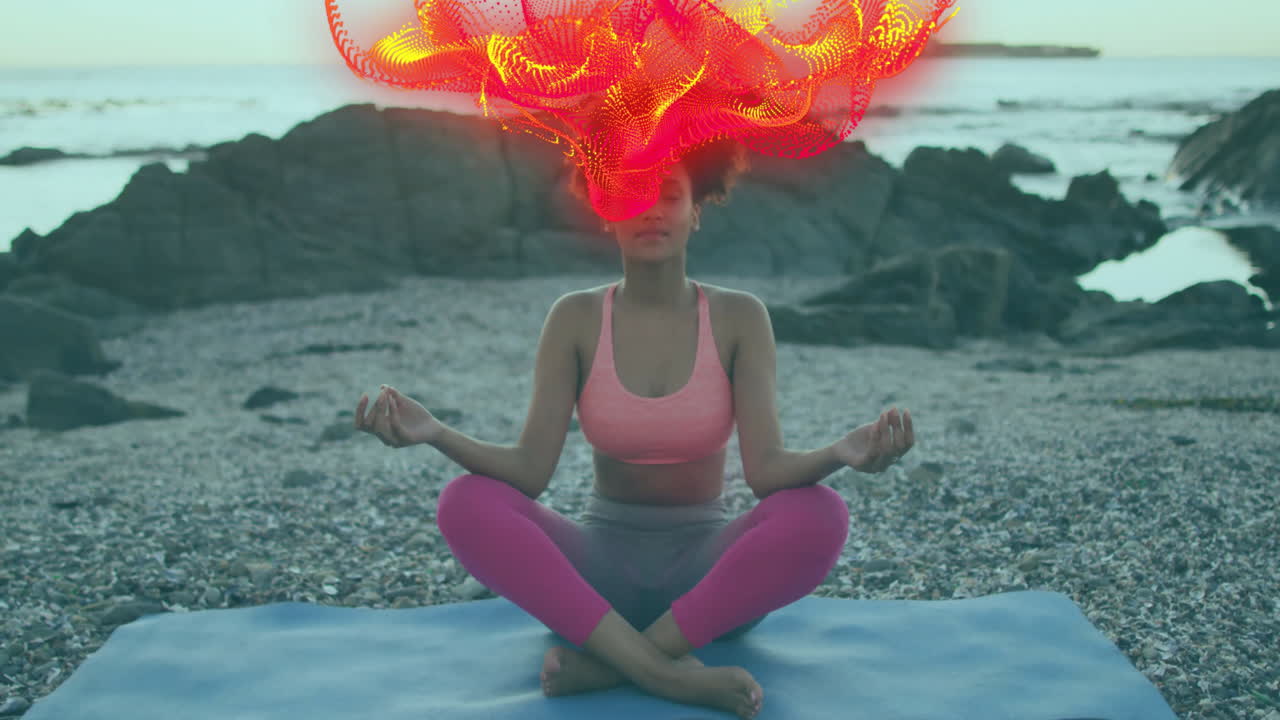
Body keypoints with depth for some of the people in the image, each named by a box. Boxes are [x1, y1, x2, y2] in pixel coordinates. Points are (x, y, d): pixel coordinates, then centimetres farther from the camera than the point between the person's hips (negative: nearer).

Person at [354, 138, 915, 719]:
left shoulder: (738, 317, -6)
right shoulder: (576, 318, -4)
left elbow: (766, 470, -16)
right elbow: (530, 470, -12)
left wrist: (841, 453, -38)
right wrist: (433, 433, -31)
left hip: (707, 567, 0)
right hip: (601, 563, 1)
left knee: (818, 515, -31)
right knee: (466, 504, -26)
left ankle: (604, 662, -26)